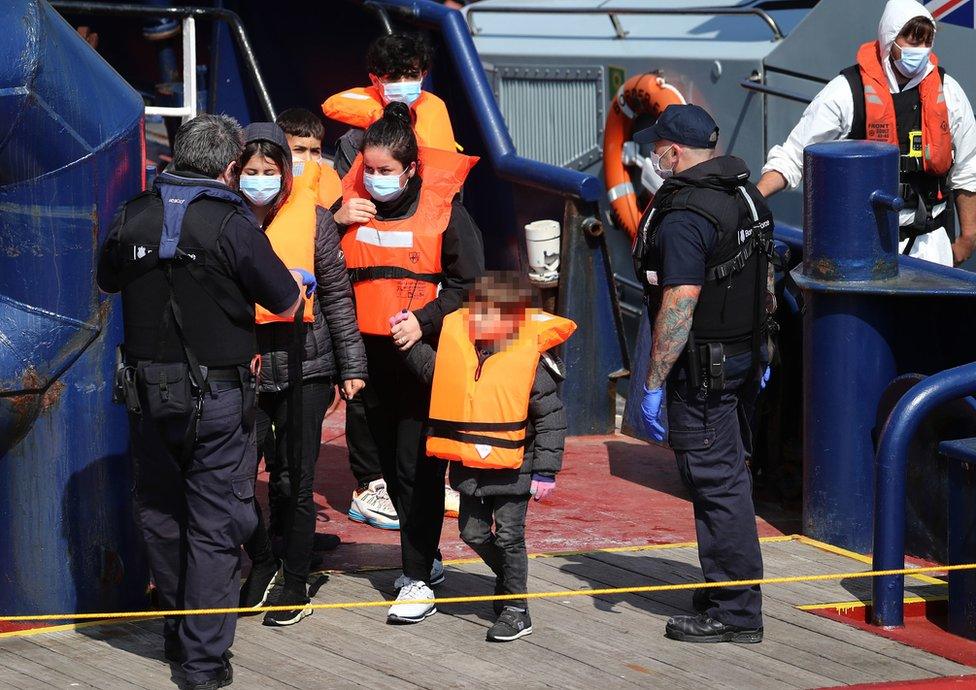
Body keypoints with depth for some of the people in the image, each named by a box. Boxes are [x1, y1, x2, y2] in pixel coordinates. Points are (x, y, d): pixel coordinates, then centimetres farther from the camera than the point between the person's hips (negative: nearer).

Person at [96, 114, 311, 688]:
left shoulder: (135, 216, -2)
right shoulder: (232, 224, -16)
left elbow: (108, 279, 17)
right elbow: (285, 302, -7)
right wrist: (295, 282, 15)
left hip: (148, 391, 4)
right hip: (217, 396, -4)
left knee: (161, 511, 19)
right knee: (214, 523, 3)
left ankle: (178, 628, 32)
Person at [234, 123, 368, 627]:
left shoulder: (311, 218, -2)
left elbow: (337, 295, 4)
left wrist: (351, 365, 3)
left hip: (302, 367, -2)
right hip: (243, 367, 2)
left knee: (294, 481, 3)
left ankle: (295, 585, 16)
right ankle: (261, 562, 20)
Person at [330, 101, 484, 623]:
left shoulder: (443, 208, -5)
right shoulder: (351, 205, 6)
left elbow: (468, 282, -1)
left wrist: (424, 319, -14)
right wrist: (335, 224, -8)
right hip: (366, 354, 5)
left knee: (417, 467, -5)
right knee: (374, 460, 13)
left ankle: (418, 578, 0)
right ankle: (424, 556, 30)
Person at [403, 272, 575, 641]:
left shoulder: (529, 358, -13)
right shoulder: (458, 343, 0)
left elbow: (551, 418, -10)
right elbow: (432, 370, 18)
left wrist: (545, 471, -12)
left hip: (512, 469, -6)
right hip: (469, 467, 6)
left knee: (509, 537, 1)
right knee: (474, 533, 14)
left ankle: (516, 609, 13)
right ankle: (509, 578, 38)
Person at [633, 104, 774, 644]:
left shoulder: (684, 218, -21)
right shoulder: (746, 194, 9)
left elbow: (679, 306, -24)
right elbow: (766, 281, 18)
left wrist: (653, 385, -20)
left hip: (703, 369, -9)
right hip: (744, 356, 9)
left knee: (715, 483, -4)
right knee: (729, 475, 18)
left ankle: (735, 614, -1)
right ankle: (733, 591, 28)